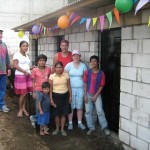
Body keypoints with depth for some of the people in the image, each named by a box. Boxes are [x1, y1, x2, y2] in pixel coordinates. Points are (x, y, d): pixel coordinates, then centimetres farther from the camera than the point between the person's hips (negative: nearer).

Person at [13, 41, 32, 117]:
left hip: (27, 75, 7)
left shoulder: (26, 55, 16)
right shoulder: (17, 54, -7)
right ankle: (20, 109, 10)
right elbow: (15, 66, -15)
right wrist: (24, 71, -19)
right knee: (23, 94, -6)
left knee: (25, 94, 8)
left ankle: (23, 108, 20)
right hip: (20, 76, -7)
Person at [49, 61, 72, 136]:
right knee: (56, 113, 8)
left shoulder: (66, 75, -2)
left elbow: (69, 86, 4)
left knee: (63, 113, 8)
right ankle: (57, 128, 26)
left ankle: (62, 129, 22)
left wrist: (70, 96, 2)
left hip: (65, 95, 1)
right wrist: (51, 99, -6)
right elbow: (50, 88, -3)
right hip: (56, 95, -1)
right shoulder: (52, 76, -6)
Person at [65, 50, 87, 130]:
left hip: (80, 88, 1)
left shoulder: (83, 65, 3)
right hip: (71, 88, -1)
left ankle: (80, 123, 21)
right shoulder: (69, 65, -2)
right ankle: (70, 123, 15)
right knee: (71, 106, 3)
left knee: (80, 106, 8)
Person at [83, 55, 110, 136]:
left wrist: (96, 96, -10)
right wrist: (85, 95, -5)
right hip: (88, 94, 2)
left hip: (97, 95, -2)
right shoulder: (87, 72, -6)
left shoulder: (101, 73, -10)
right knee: (88, 111, 5)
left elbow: (101, 86, -6)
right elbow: (85, 84, -1)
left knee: (100, 111, -6)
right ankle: (91, 127, 17)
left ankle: (105, 127, 5)